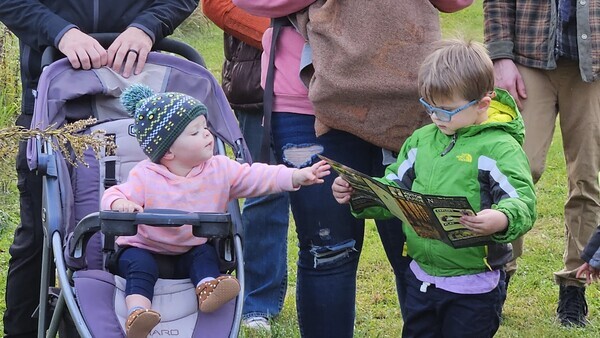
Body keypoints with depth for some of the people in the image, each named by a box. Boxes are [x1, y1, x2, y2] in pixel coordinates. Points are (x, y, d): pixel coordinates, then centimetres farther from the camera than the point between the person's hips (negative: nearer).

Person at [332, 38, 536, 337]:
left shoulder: (500, 148, -13)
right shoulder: (422, 139, 7)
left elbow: (523, 203, -21)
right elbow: (395, 188, 14)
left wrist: (502, 220, -41)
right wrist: (358, 194, -2)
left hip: (473, 289, -6)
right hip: (420, 280, 6)